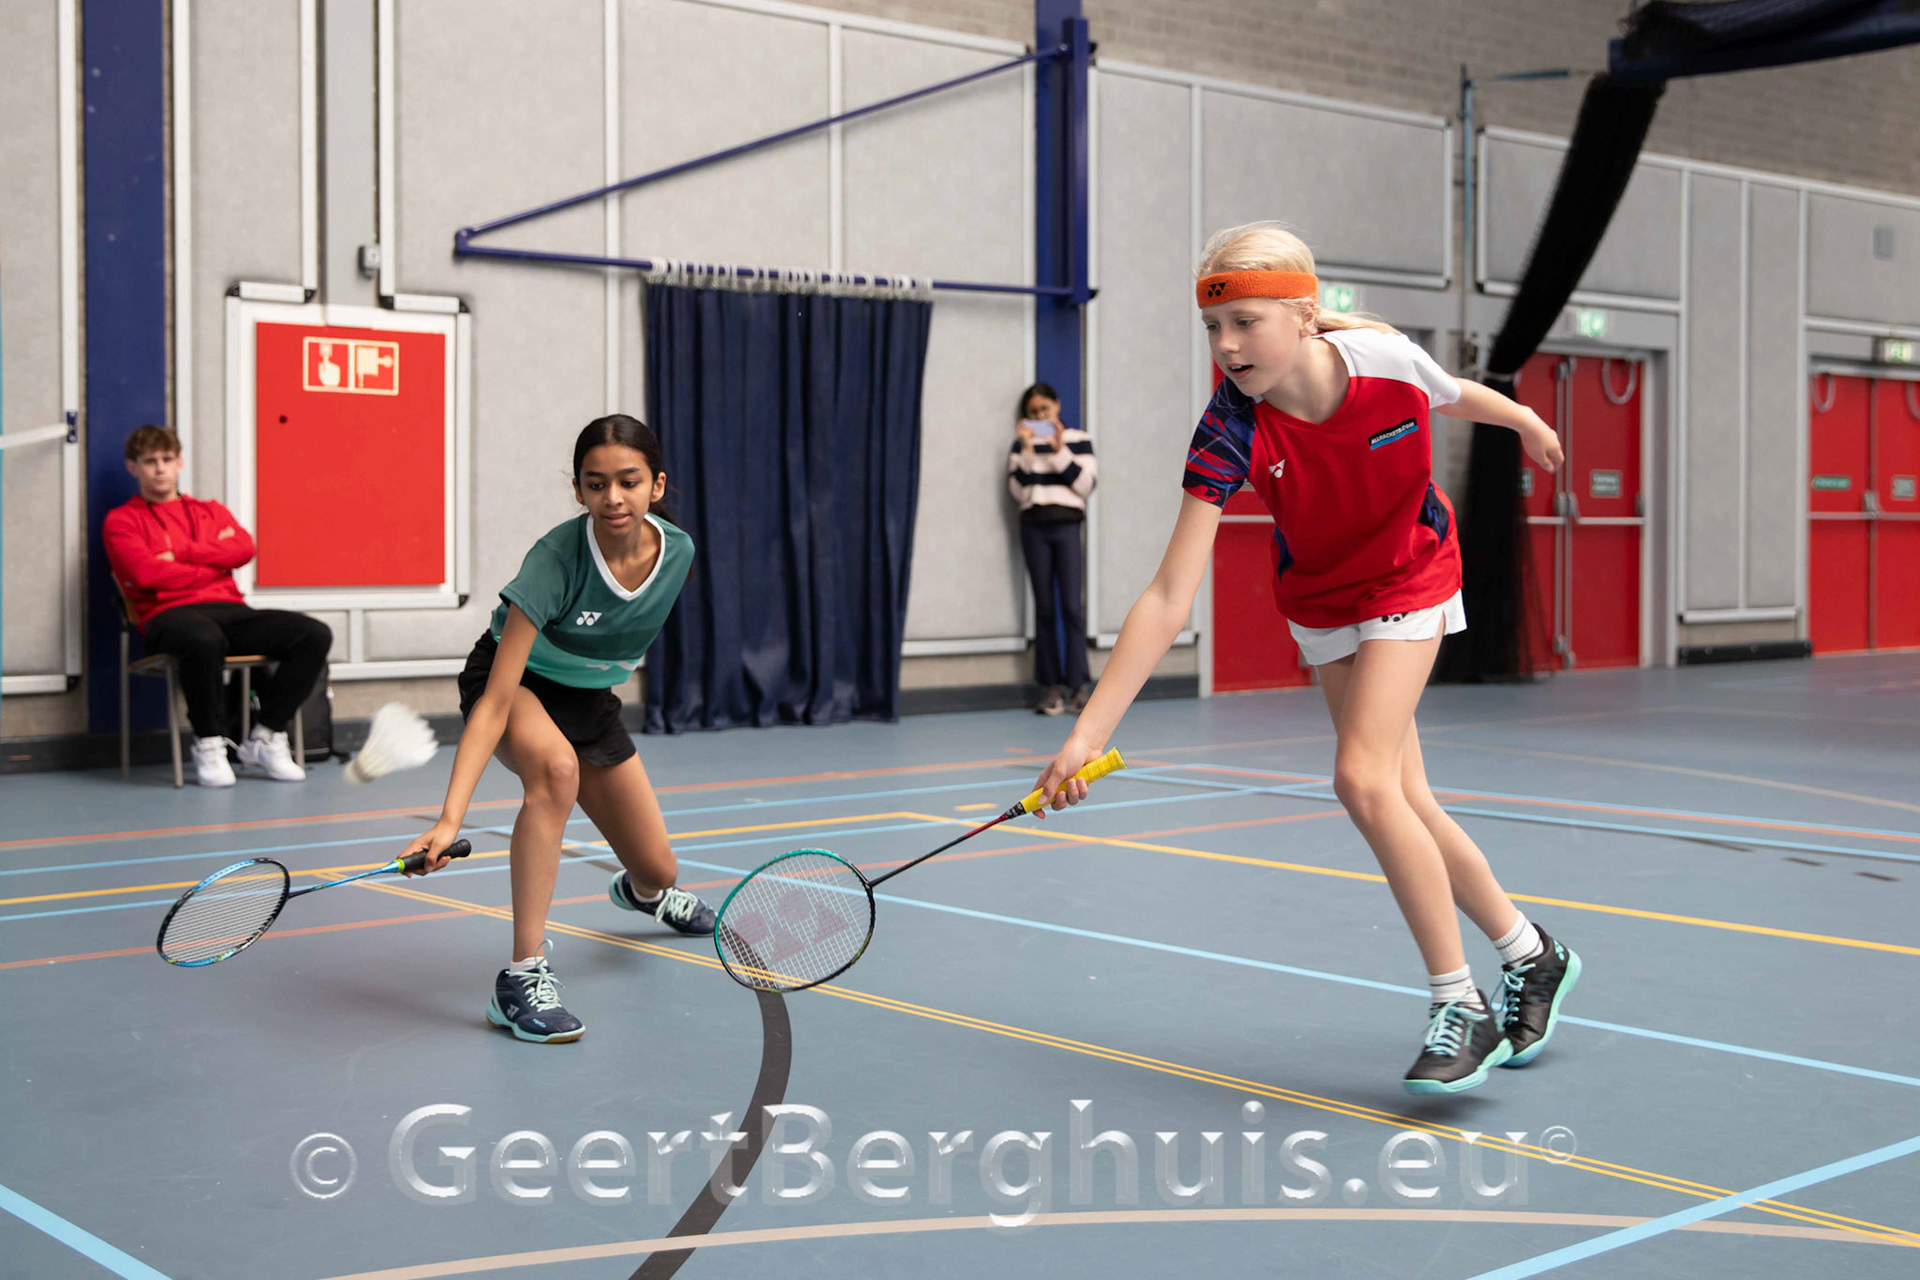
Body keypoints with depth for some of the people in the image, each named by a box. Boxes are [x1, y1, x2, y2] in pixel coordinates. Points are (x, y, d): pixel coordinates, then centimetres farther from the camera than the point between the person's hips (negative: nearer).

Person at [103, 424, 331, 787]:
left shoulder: (211, 512, 28)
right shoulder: (121, 520, 14)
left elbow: (243, 548, 8)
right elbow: (145, 573, -5)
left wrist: (183, 554, -2)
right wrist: (212, 567, 2)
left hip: (230, 610, 5)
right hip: (170, 614, -5)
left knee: (315, 635, -19)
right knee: (204, 640, -44)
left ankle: (263, 738, -11)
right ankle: (209, 745, -23)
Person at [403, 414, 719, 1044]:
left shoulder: (678, 552, -20)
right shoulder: (556, 560, -35)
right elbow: (495, 703, -39)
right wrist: (450, 819, -47)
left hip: (590, 697, 5)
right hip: (512, 681, -5)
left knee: (657, 872, 8)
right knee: (556, 766, -41)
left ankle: (641, 891, 51)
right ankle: (523, 977, -35)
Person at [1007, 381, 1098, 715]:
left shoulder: (1078, 441, 7)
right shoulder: (1021, 445, 10)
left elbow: (1085, 485, -2)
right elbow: (1019, 490, 0)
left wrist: (1060, 451, -8)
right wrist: (1027, 450, -7)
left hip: (1067, 526, -2)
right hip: (1034, 527, 2)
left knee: (1072, 606, -11)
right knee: (1044, 607, 1)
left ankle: (1079, 684, -11)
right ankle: (1050, 685, 3)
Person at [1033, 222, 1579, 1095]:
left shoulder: (1387, 358, -28)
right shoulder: (1229, 433, -28)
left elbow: (1455, 396, -1)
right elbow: (1168, 599, -31)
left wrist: (1526, 422, 21)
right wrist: (1089, 730, -39)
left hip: (1410, 582, -2)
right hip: (1320, 606, 3)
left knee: (1362, 778, -20)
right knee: (1404, 801, 8)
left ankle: (1461, 1007, -8)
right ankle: (1530, 956, 30)